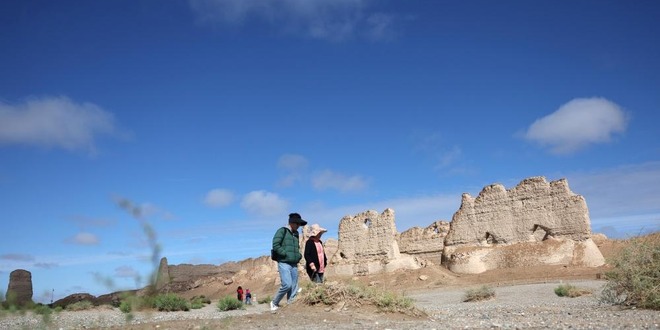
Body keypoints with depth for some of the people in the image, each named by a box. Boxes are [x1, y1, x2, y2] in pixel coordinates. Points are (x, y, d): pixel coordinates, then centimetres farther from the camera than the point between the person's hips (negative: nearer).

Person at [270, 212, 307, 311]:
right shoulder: (282, 231, -3)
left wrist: (299, 255, 9)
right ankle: (274, 303, 3)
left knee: (294, 288, 3)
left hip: (294, 264, 7)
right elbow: (276, 245, -13)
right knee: (287, 284, -17)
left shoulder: (296, 234, 18)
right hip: (284, 263, -7)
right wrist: (286, 254, -16)